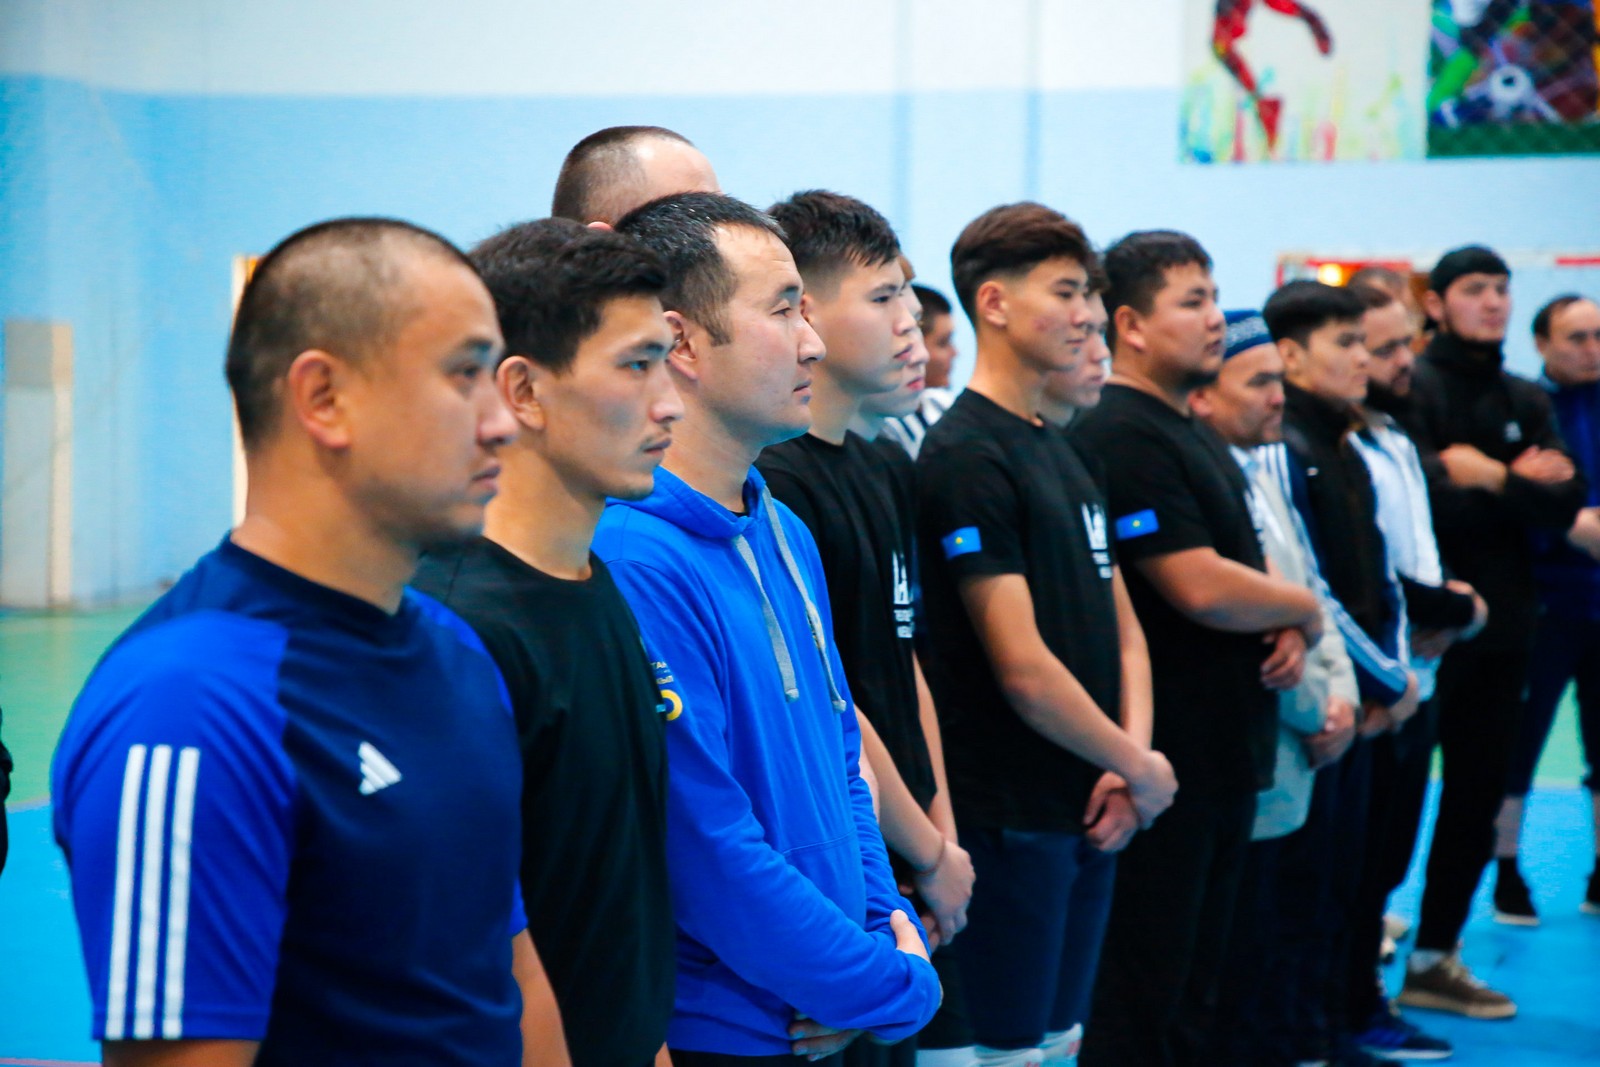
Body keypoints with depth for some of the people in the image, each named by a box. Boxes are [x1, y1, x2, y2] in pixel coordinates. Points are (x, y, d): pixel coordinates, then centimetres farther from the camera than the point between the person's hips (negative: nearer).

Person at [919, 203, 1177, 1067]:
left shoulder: (1062, 452, 14)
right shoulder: (965, 455, -15)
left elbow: (1120, 624, 14)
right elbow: (1023, 668, -19)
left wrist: (1129, 756, -2)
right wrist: (1140, 768, -9)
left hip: (1086, 814, 9)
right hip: (1011, 820, -9)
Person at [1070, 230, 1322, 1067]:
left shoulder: (1195, 434, 17)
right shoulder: (1121, 438, -16)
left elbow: (1249, 567, 22)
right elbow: (1201, 588, -22)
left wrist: (1288, 632, 1)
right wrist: (1304, 609, -5)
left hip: (1226, 753, 10)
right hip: (1166, 760, -10)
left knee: (1192, 988, 16)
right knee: (1140, 997, -3)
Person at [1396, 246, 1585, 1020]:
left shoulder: (1527, 402, 13)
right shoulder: (1415, 389, -7)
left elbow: (1565, 507, 2)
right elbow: (1427, 496, -20)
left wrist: (1490, 478, -12)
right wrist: (1521, 487, -11)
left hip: (1500, 627, 7)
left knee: (1478, 798, 11)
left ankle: (1436, 958, 21)